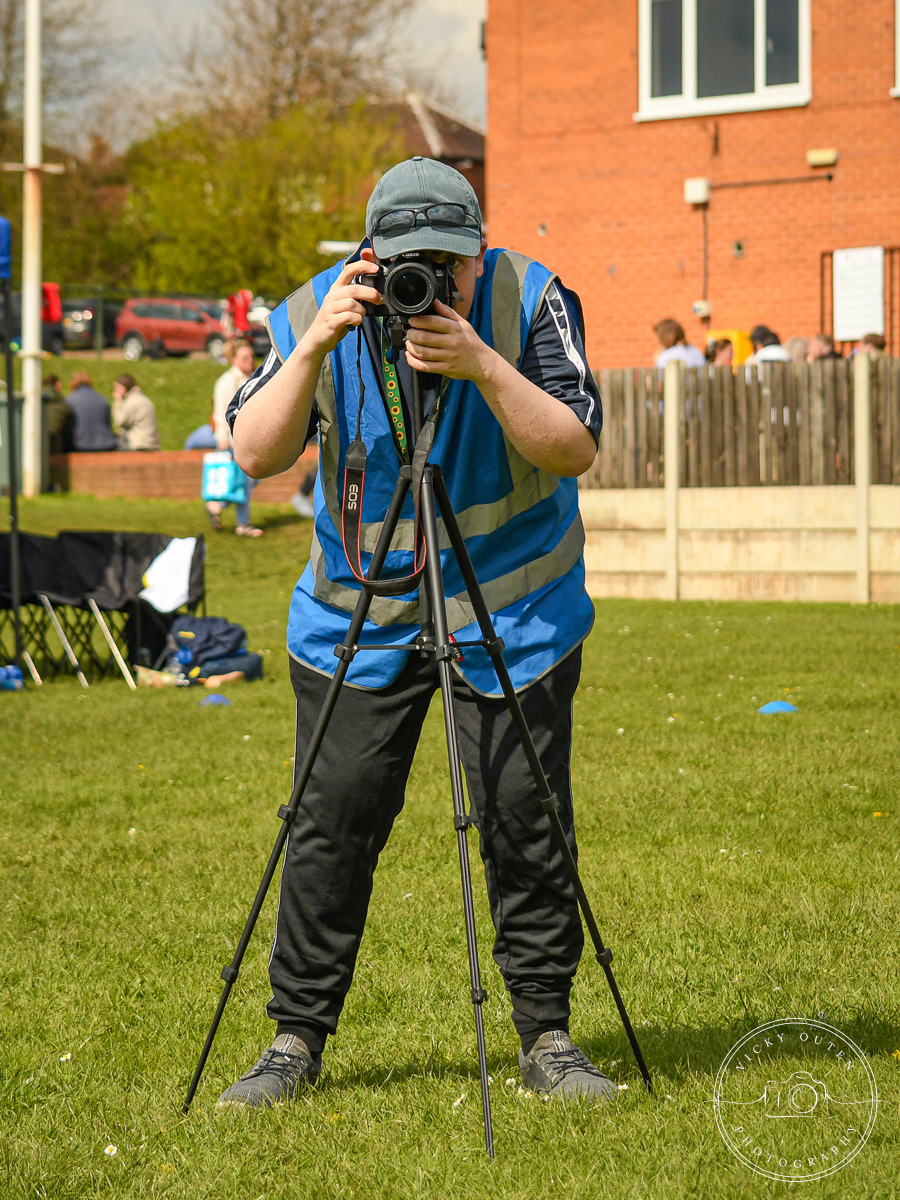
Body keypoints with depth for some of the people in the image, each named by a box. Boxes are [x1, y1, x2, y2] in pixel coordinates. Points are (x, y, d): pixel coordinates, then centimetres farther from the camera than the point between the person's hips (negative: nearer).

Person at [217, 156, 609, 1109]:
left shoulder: (529, 301, -13)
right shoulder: (314, 314, -9)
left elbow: (573, 450, -19)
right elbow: (255, 454, -17)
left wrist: (483, 368, -32)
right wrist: (313, 349, -30)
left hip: (514, 609, -1)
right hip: (357, 613, 1)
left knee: (525, 824, -2)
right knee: (331, 825, -1)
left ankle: (545, 1037, 11)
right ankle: (297, 1038, 11)